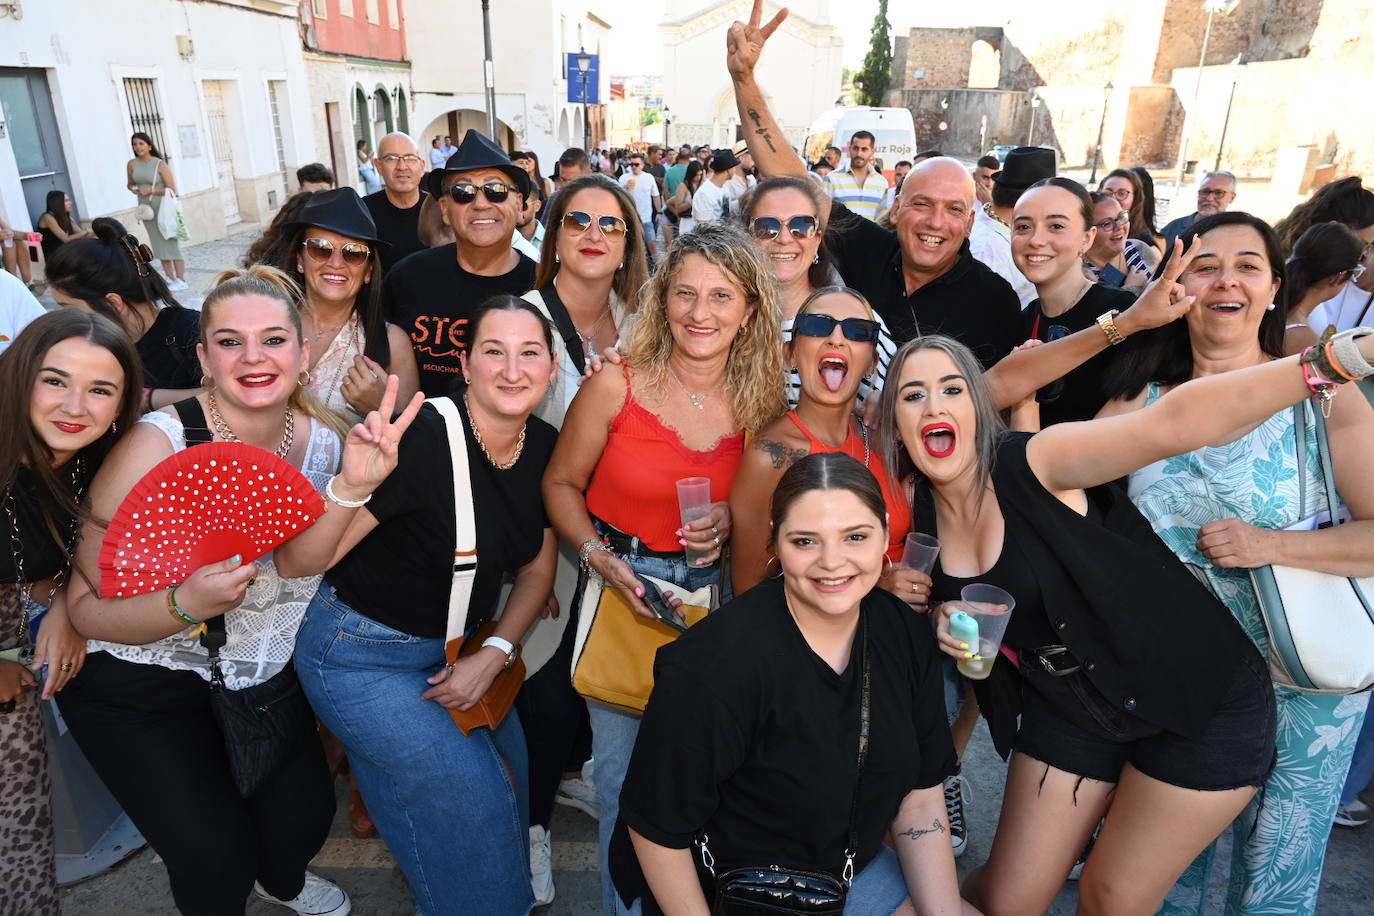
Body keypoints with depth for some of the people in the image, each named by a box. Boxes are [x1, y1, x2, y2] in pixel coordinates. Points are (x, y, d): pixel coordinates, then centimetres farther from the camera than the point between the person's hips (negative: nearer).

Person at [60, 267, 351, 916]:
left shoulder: (326, 438, -11)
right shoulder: (158, 444, -23)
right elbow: (88, 607, -19)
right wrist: (184, 605, -37)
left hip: (265, 674, 4)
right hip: (138, 689, -3)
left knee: (305, 813, 3)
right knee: (217, 852, -8)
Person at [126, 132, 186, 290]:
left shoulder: (160, 165, -9)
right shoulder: (132, 164, 5)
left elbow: (172, 190, -12)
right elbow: (130, 184, 20)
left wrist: (151, 191, -18)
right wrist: (134, 189, -2)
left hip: (163, 208, -5)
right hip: (146, 209, 5)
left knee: (171, 243, -4)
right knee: (159, 246, 7)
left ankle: (181, 280, 0)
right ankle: (171, 279, 12)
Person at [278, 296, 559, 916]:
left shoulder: (543, 446, -8)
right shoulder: (424, 439, -29)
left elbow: (536, 569, 3)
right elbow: (296, 562, -27)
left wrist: (494, 654, -9)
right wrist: (352, 485, -45)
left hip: (455, 646, 6)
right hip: (363, 656, -6)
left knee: (509, 766, 8)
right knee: (473, 794, -2)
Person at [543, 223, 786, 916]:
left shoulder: (764, 403, -5)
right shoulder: (614, 388, -14)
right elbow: (561, 484, -2)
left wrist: (732, 520, -11)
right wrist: (597, 556, -17)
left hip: (712, 592, 2)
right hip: (619, 585, -2)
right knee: (624, 773, 7)